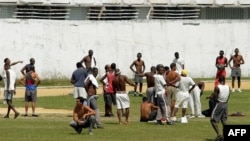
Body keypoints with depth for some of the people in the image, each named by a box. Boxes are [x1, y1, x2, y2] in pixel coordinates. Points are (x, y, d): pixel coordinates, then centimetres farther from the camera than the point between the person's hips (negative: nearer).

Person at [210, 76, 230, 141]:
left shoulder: (217, 87, -14)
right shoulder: (228, 87, 4)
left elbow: (215, 98, -14)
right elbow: (228, 98, 8)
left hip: (219, 104, -6)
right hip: (225, 105, 6)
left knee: (213, 120, 4)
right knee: (224, 121, 12)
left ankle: (219, 134, -9)